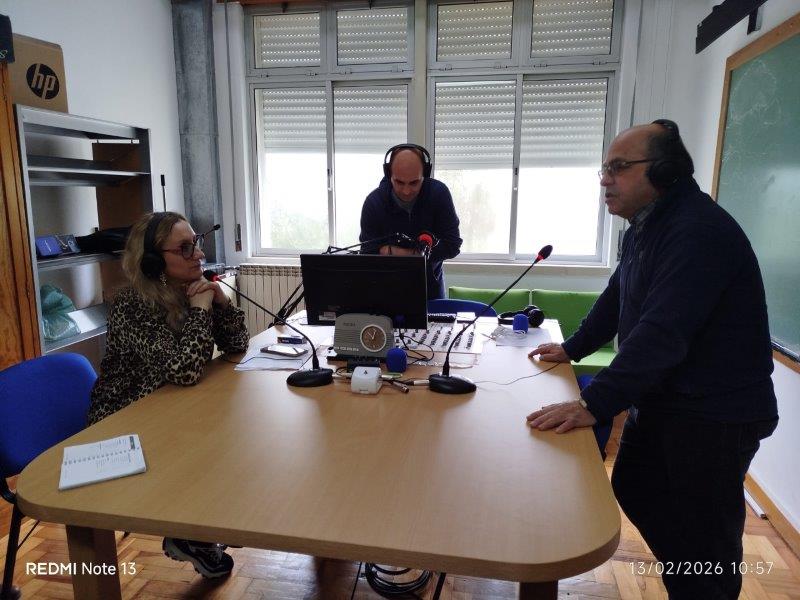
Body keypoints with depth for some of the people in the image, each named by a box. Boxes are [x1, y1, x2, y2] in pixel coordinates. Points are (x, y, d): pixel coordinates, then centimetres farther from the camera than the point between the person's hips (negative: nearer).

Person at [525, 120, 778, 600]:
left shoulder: (698, 230, -24)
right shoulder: (646, 226, 8)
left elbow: (662, 332, -34)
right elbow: (617, 298, 19)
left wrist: (595, 404, -37)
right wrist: (572, 349, 21)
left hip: (716, 411, -10)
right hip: (661, 397, 10)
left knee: (703, 538, 2)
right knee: (634, 493, 20)